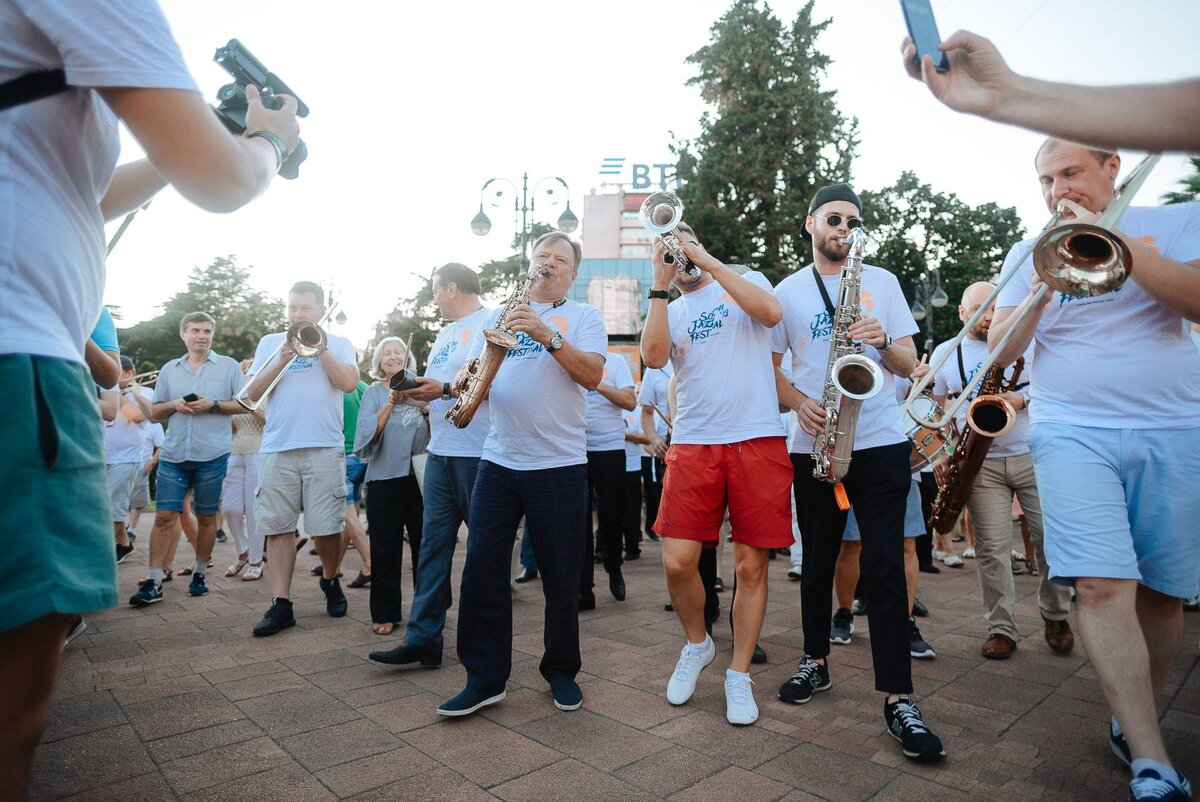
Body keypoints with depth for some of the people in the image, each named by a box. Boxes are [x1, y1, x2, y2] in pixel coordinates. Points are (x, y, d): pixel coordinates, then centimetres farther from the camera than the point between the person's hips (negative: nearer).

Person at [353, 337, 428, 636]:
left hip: (420, 474, 1)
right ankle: (385, 613, 13)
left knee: (424, 543, 5)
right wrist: (390, 403, -17)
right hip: (384, 477, -1)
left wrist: (424, 406, -11)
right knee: (386, 548, 1)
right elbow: (367, 432, -7)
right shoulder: (374, 393, 8)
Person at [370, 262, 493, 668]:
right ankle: (422, 638, 11)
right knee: (433, 543, 6)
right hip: (441, 451, 8)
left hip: (478, 454, -8)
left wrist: (445, 389, -19)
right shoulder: (445, 334, 22)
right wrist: (416, 391, 2)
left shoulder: (491, 322, -6)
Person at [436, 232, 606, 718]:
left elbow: (592, 374, -10)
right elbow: (468, 375, 13)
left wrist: (547, 335, -19)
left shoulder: (583, 316, 7)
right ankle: (484, 678, 16)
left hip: (560, 464, -3)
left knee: (561, 576, 5)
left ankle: (561, 672, 25)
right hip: (498, 460, 3)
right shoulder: (499, 316, 17)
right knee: (482, 568, 2)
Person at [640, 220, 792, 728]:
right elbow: (653, 356, -5)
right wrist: (660, 285, -4)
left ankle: (739, 675, 19)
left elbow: (771, 312, -11)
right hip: (693, 445, 2)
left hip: (758, 441, -1)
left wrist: (708, 261, -7)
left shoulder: (747, 281, 13)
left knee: (751, 565, 2)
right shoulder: (670, 311, 17)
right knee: (677, 561, -6)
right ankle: (696, 645, 23)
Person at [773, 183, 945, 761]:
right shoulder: (787, 291, 8)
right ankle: (816, 660, 29)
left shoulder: (882, 282, 9)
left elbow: (909, 364, 5)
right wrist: (800, 403, -11)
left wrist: (883, 342, -16)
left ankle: (898, 698, 1)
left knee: (884, 565, -6)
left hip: (881, 443, -1)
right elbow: (770, 366, 8)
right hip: (814, 446, 1)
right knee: (818, 559, 11)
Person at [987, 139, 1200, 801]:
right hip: (1073, 433, 0)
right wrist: (1042, 291, -9)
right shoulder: (1028, 254, 13)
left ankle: (1132, 725, 24)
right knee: (1104, 586, -15)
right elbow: (1000, 351, 6)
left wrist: (1117, 241, -11)